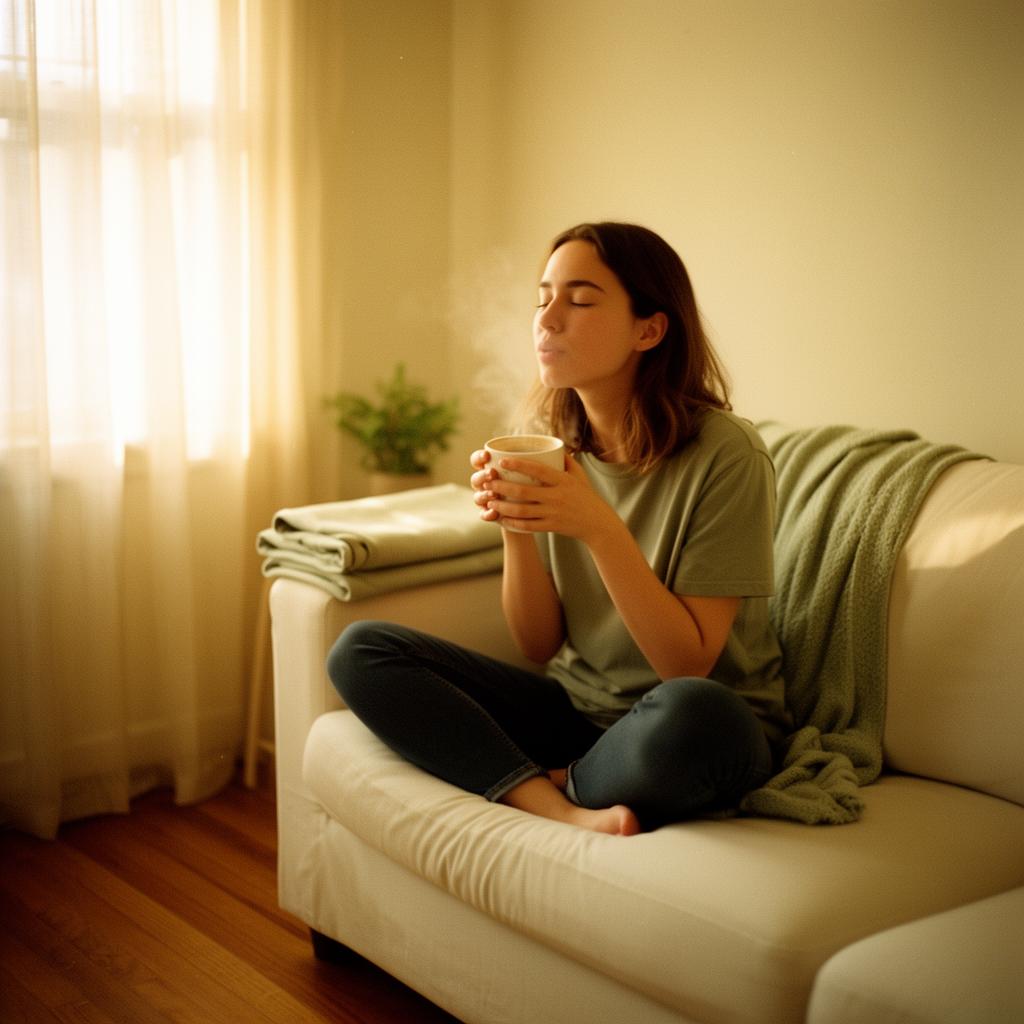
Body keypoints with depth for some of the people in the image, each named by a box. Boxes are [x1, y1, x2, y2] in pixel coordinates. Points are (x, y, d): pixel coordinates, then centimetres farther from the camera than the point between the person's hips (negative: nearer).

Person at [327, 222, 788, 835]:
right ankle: (567, 812, -21)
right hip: (577, 706, 5)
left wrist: (599, 528, -28)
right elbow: (539, 645, 1)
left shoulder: (725, 454, -16)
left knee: (686, 714, -42)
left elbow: (688, 664, -18)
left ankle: (544, 786, -10)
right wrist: (515, 528, -16)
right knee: (360, 651, -9)